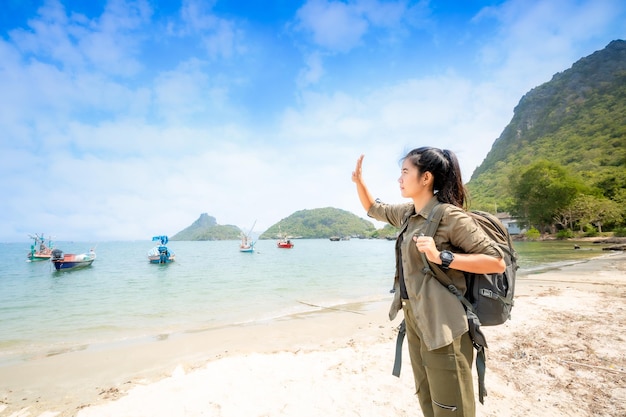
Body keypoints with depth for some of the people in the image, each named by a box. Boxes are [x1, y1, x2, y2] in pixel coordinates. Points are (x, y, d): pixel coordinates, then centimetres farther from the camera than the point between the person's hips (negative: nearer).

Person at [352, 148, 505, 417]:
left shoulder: (449, 216, -15)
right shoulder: (406, 213, 8)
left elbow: (497, 262, -15)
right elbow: (373, 209, 24)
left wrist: (442, 257, -25)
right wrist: (359, 180, 11)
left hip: (442, 326, -8)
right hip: (414, 322, 8)